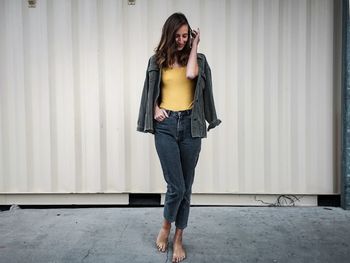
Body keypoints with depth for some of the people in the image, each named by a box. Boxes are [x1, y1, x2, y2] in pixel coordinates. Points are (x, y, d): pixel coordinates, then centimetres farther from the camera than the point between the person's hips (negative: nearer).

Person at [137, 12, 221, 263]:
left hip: (190, 125, 1)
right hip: (166, 125, -1)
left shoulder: (197, 58, 8)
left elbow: (191, 74, -16)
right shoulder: (158, 60, 10)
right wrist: (155, 108, -1)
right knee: (176, 186, -7)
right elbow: (151, 91, 18)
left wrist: (195, 44, -3)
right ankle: (166, 226, 24)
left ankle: (178, 239, 23)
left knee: (186, 186, 6)